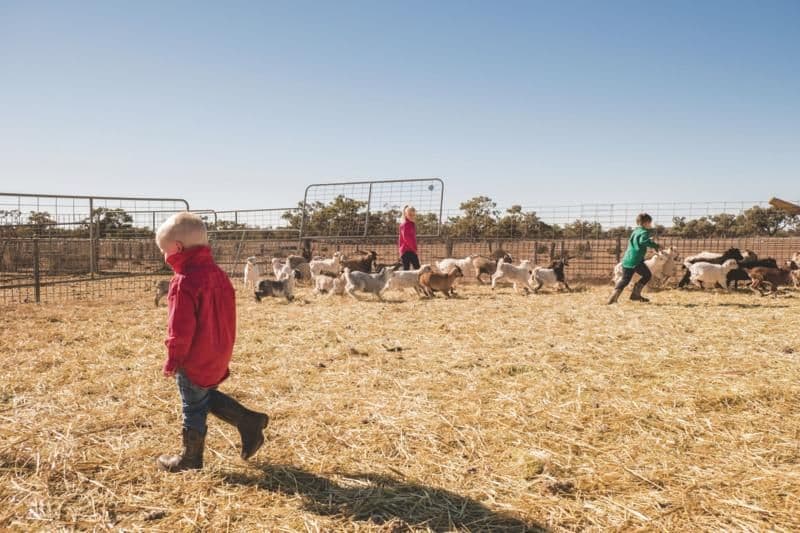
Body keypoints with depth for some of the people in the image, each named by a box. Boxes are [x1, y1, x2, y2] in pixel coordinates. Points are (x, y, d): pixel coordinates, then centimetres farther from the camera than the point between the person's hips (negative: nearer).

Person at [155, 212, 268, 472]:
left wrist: (173, 360, -11)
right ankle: (249, 421, 16)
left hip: (195, 361, -8)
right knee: (208, 397, 25)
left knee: (194, 407, 8)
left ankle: (190, 457, 25)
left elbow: (181, 327, -22)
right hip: (218, 356, 8)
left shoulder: (184, 282, -22)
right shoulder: (217, 272, 4)